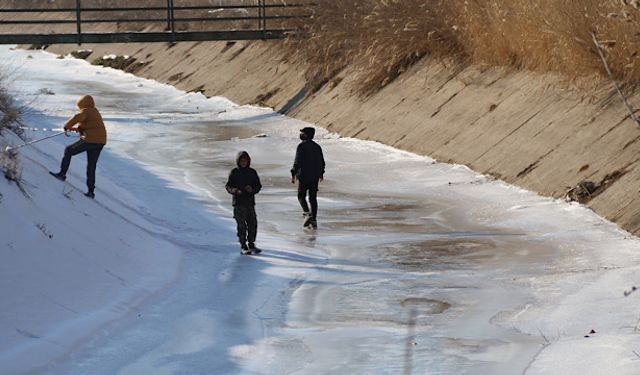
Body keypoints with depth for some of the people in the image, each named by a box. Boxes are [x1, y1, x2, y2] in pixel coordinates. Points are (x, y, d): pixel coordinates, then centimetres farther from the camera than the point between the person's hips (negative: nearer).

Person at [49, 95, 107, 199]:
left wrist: (67, 126, -13)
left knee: (68, 150, 10)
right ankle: (91, 191, 13)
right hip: (100, 142, 8)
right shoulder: (95, 112, 21)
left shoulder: (86, 111, -7)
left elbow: (77, 117, -27)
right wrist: (75, 129, 25)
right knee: (91, 167, 15)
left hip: (90, 140, -8)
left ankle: (62, 174, 10)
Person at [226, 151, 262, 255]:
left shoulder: (252, 172, 8)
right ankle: (243, 246, 2)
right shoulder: (234, 172, 1)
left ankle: (251, 244, 18)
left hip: (250, 202, 3)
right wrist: (234, 190, -19)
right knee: (241, 225, -4)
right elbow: (228, 186, 1)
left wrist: (252, 189, -9)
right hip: (238, 202, -3)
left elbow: (258, 186, 12)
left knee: (253, 224, 4)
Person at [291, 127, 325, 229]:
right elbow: (322, 162, 15)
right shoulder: (317, 147, 9)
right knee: (313, 198, 9)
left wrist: (293, 174, -11)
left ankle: (307, 213, -15)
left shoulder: (302, 146, -11)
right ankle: (314, 220, 7)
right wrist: (321, 173, 29)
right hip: (315, 177, 6)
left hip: (304, 176, -6)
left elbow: (297, 162, -17)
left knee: (301, 196, 7)